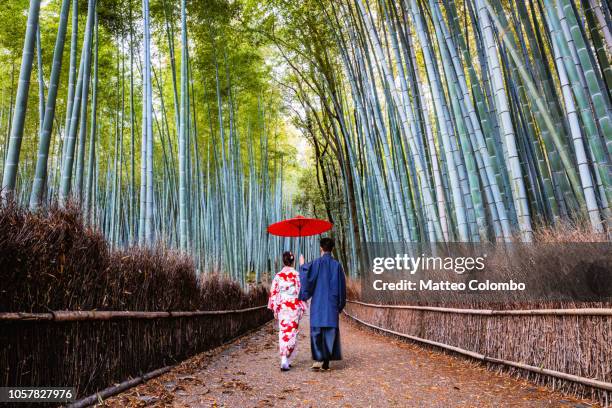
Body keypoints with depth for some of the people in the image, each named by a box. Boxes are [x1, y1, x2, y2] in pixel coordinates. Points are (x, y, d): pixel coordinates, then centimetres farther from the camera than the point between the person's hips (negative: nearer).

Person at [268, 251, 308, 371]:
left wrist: (275, 309, 9)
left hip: (282, 308, 2)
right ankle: (286, 360, 3)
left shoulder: (278, 276, -1)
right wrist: (302, 308, 5)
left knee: (283, 333, 9)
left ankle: (284, 360, 7)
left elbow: (273, 293, 1)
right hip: (294, 307, -1)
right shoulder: (297, 275, -6)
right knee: (292, 333, 7)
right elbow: (301, 292, -4)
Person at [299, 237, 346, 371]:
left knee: (317, 330, 3)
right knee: (330, 331, 7)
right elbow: (342, 286, 6)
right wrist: (340, 305, 15)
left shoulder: (317, 263, -6)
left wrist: (302, 265, 6)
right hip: (332, 303, 2)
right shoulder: (337, 265, 3)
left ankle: (318, 359, -8)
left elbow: (307, 278, -11)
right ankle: (326, 362, 7)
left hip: (318, 302, -2)